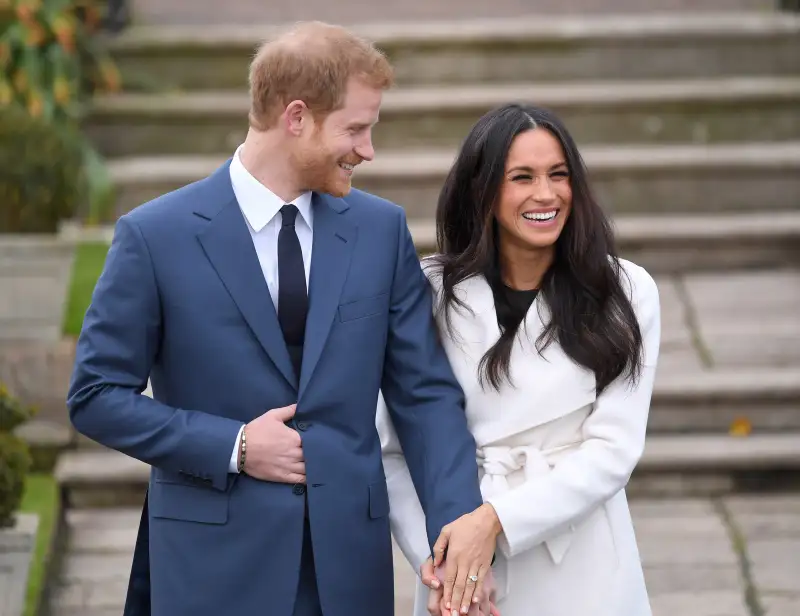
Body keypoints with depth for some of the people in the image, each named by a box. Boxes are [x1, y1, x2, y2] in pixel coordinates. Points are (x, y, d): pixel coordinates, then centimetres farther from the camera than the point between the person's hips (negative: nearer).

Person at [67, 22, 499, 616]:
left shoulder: (382, 229, 4)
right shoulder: (155, 235, -5)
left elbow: (424, 390, 2)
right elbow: (96, 395, -2)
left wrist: (460, 516, -12)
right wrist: (233, 447, -12)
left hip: (349, 561, 3)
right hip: (216, 563, -3)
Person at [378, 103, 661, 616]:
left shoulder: (625, 292, -4)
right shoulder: (432, 295, -2)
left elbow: (613, 449, -10)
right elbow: (393, 448, -3)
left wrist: (496, 521, -19)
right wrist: (432, 557, -16)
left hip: (583, 571, 0)